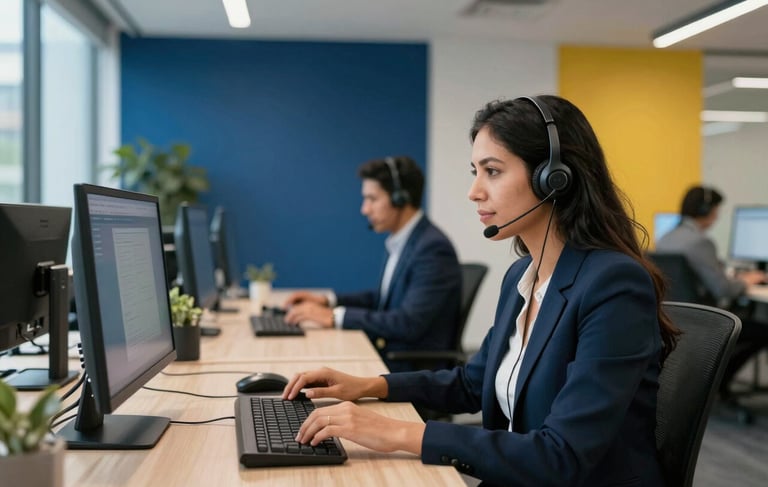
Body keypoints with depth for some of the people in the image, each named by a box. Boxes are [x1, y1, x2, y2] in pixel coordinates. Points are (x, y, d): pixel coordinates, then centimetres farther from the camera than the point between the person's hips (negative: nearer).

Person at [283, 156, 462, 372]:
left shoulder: (433, 248, -19)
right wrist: (328, 301, 9)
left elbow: (409, 323, -25)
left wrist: (334, 316, -23)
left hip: (413, 368, -8)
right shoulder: (400, 242, 9)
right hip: (385, 355, 8)